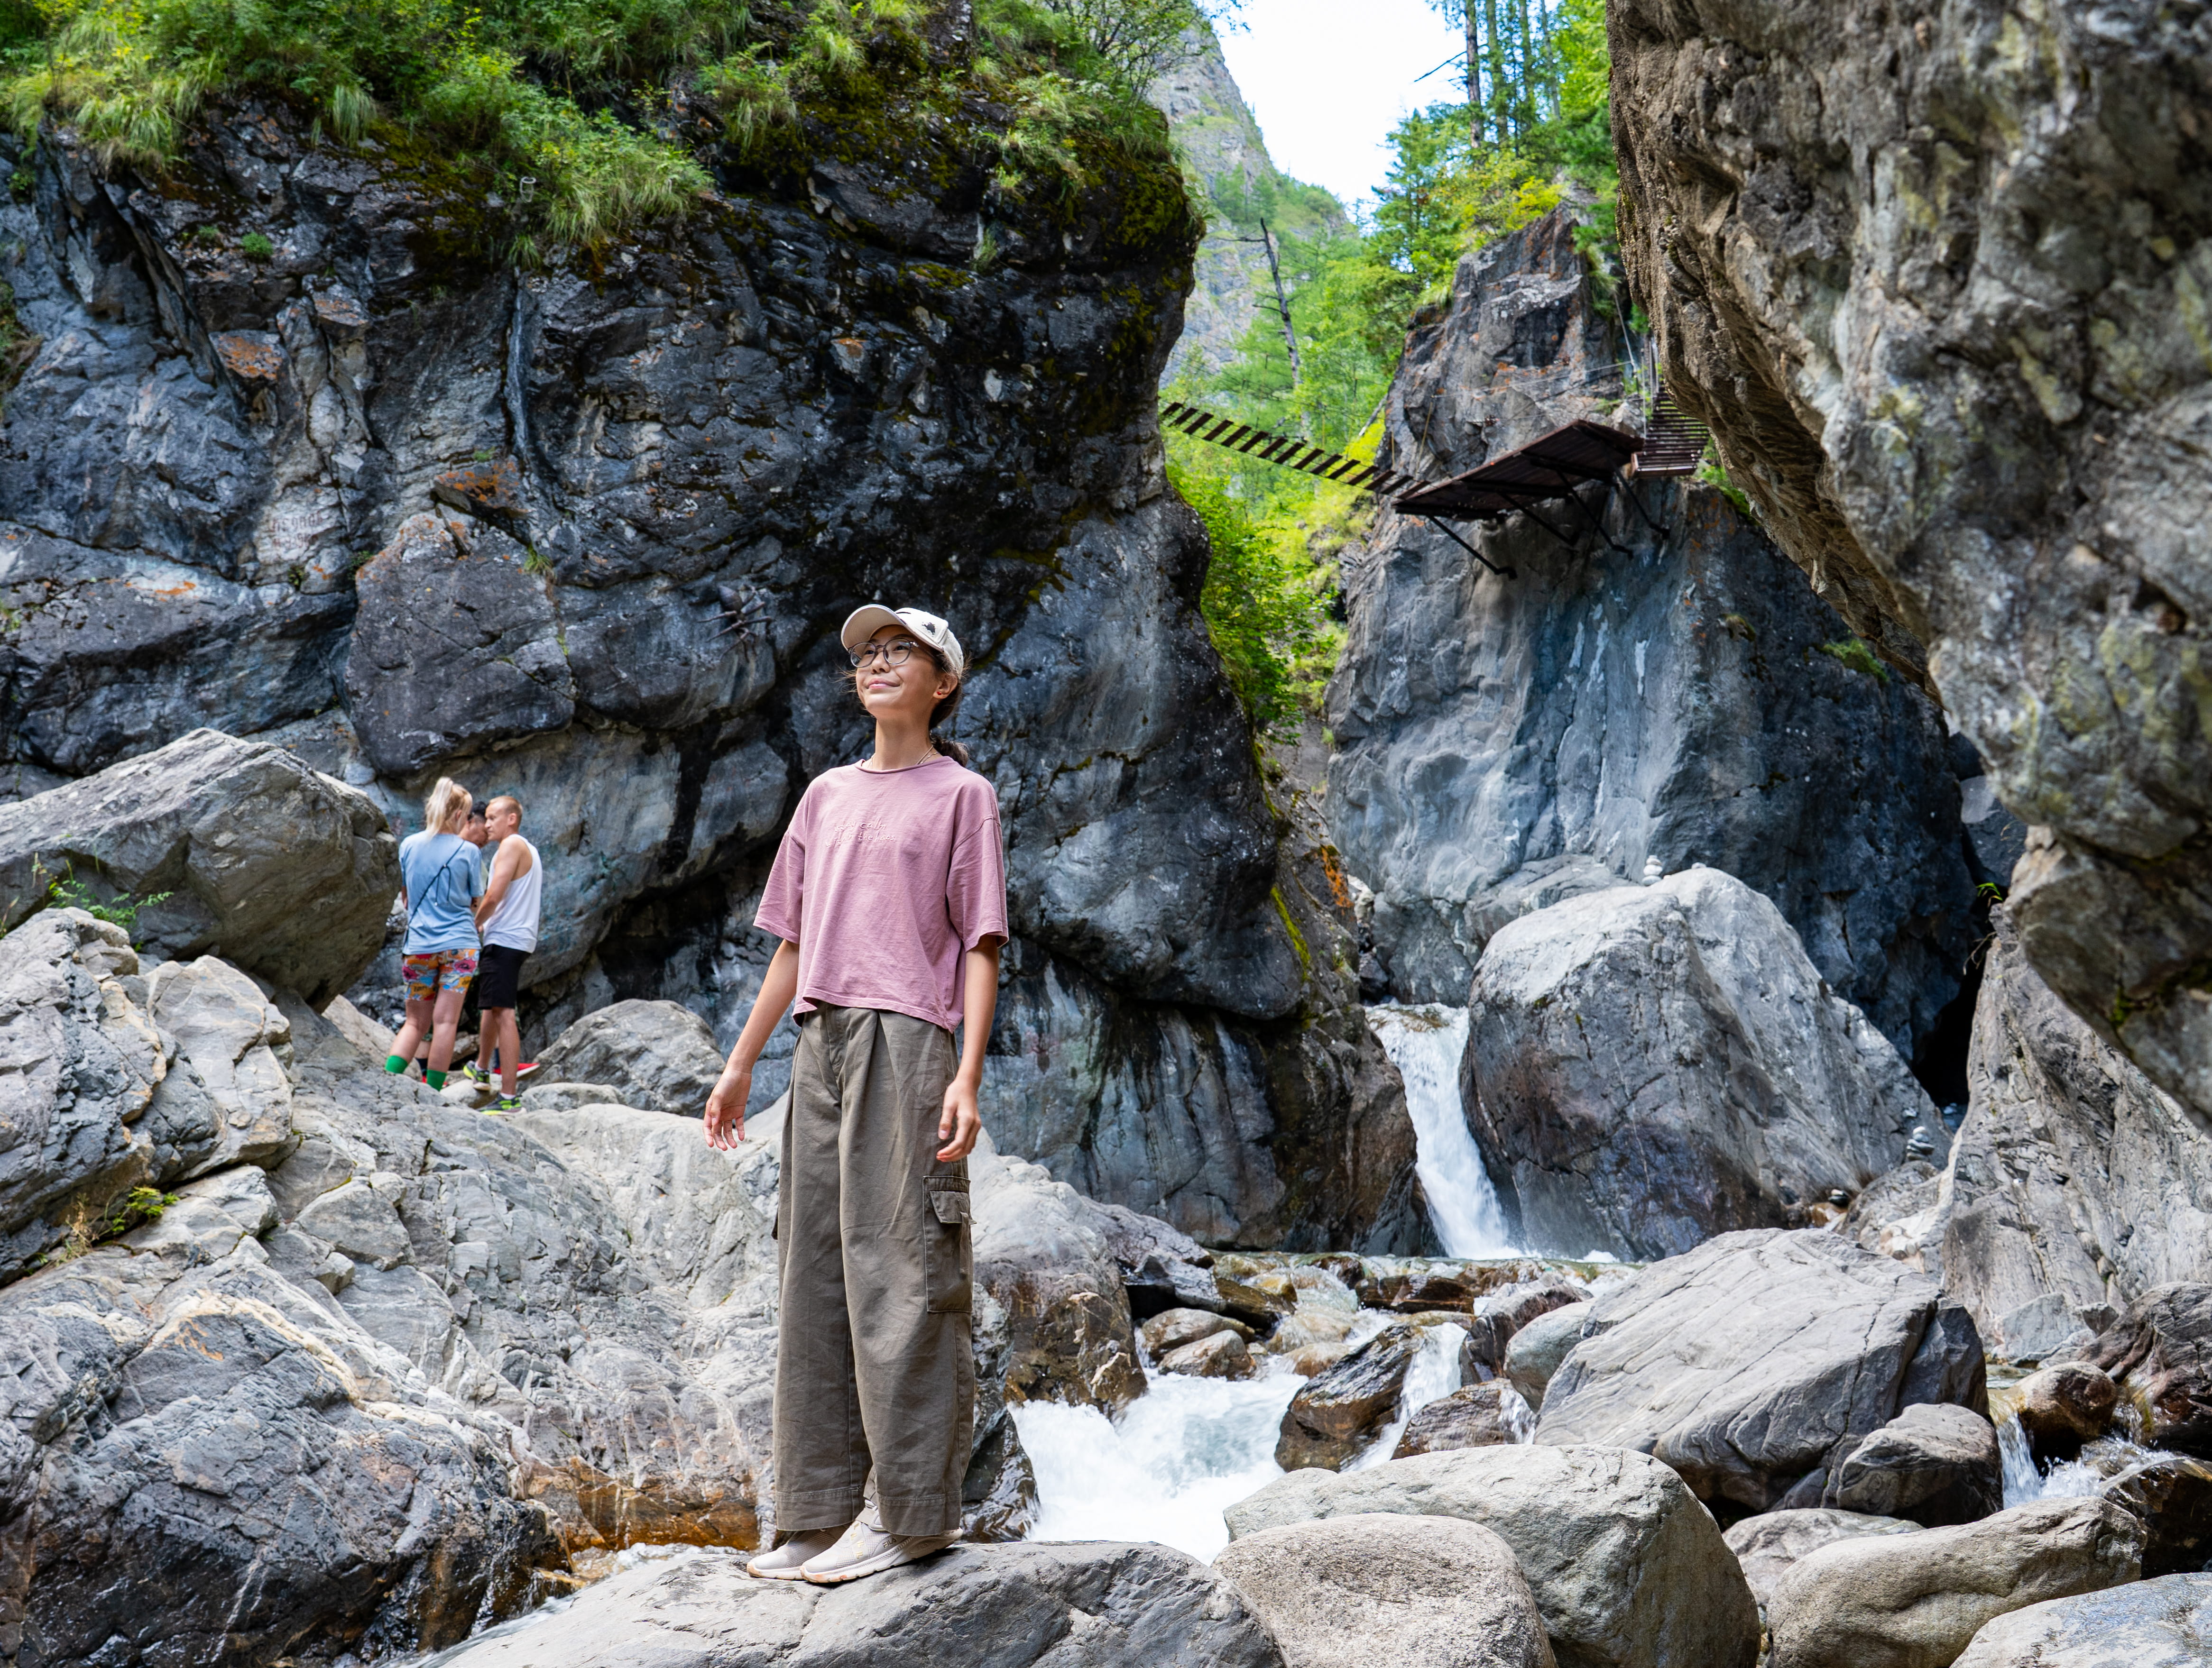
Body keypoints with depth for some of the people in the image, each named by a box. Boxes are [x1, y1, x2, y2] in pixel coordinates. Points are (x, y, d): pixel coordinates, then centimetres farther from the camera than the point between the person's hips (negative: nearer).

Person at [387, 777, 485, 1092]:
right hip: (459, 944, -3)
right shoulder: (469, 852, -4)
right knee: (446, 1021, -1)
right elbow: (476, 903, 4)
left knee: (416, 1022, 11)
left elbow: (405, 895, 15)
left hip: (419, 945, 3)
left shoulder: (408, 846, 4)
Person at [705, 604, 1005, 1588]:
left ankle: (910, 1511, -3)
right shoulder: (827, 795, 20)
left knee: (896, 1269, -8)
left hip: (905, 1042, -6)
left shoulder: (960, 795, 4)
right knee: (814, 1274, 6)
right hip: (820, 1045, 6)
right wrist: (741, 1064, 18)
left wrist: (967, 1077, -14)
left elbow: (980, 950, -3)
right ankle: (819, 1508, 12)